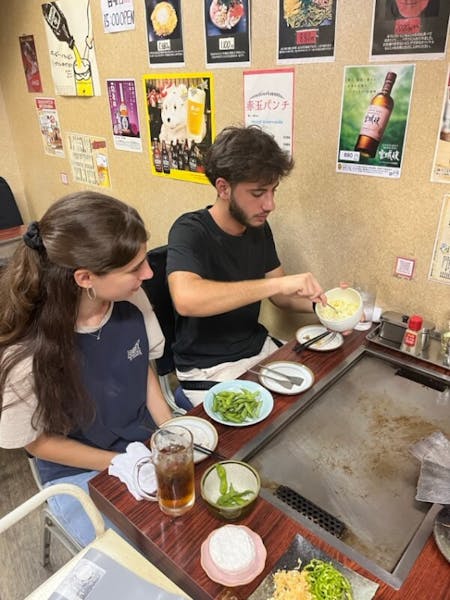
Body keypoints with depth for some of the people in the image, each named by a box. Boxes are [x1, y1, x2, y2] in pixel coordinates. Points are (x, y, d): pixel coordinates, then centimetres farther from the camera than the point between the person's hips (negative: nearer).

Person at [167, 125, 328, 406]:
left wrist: (320, 303, -11)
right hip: (207, 370, -6)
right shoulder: (190, 231, -20)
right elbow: (186, 299, -39)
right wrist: (279, 282, -39)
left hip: (260, 349, 6)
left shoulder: (259, 228, 0)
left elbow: (280, 296, 9)